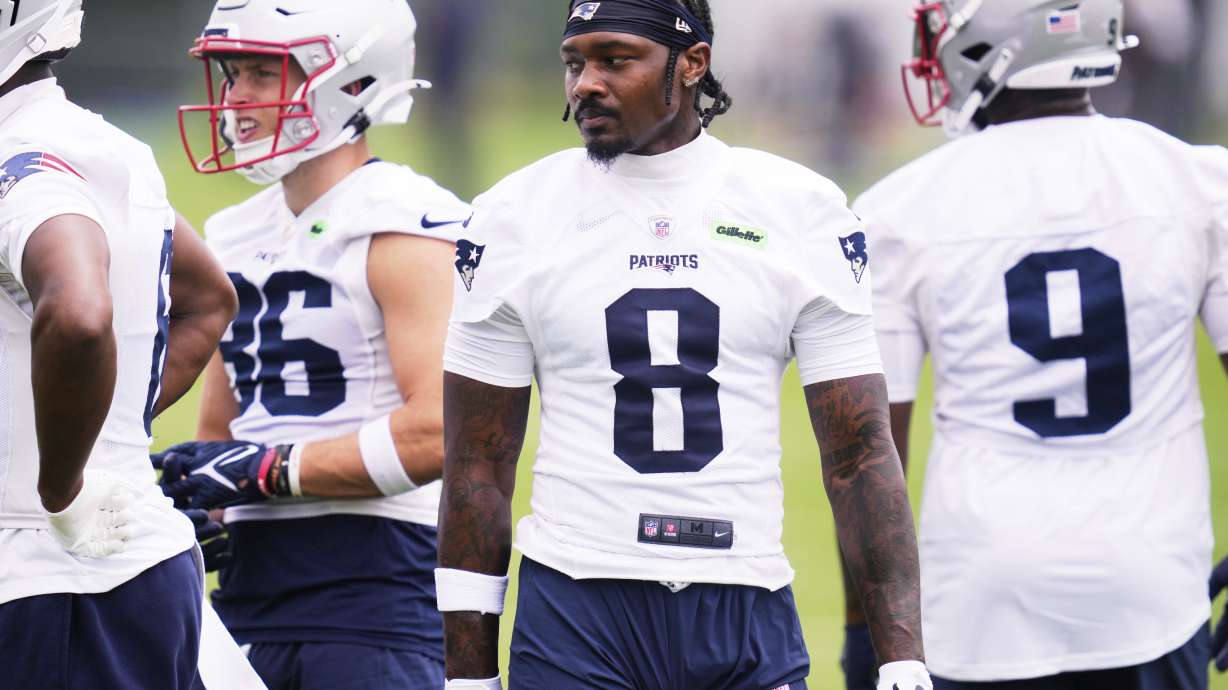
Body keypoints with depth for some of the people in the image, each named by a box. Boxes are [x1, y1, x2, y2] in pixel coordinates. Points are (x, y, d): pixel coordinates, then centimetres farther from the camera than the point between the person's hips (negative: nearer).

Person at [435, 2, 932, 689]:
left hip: (747, 609, 0)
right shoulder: (516, 218, 3)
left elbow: (860, 455, 3)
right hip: (577, 606, 0)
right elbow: (479, 469, 5)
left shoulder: (802, 211, 3)